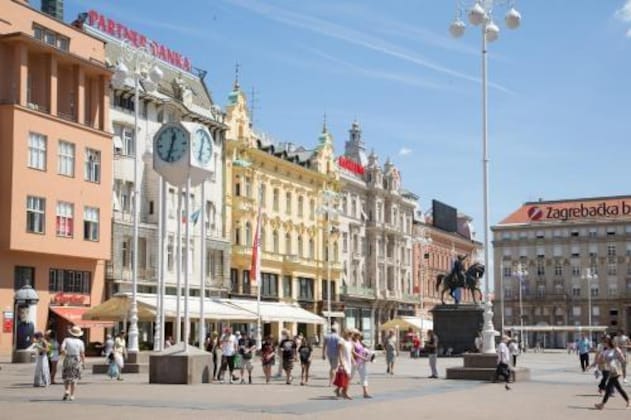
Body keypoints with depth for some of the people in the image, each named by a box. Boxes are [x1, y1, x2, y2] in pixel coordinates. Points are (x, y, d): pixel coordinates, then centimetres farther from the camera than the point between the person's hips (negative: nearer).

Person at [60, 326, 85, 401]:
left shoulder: (66, 340, -1)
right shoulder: (80, 342, -1)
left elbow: (62, 350, -12)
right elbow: (82, 354, -4)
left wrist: (66, 355, 6)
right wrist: (84, 363, 5)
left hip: (67, 360, 0)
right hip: (77, 360, 0)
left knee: (66, 378, 13)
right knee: (74, 379, 6)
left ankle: (66, 391, -8)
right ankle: (72, 395, 3)